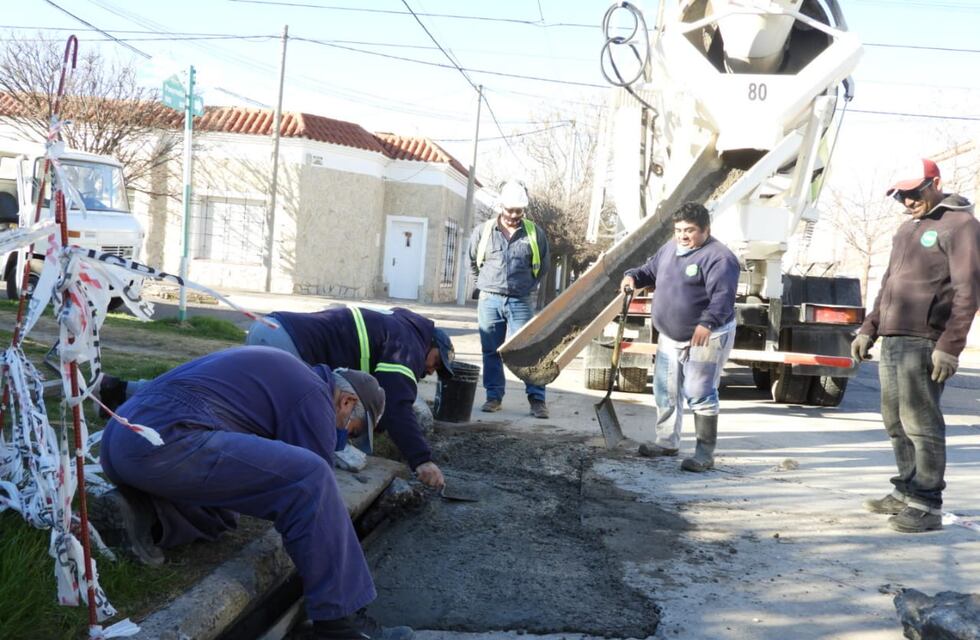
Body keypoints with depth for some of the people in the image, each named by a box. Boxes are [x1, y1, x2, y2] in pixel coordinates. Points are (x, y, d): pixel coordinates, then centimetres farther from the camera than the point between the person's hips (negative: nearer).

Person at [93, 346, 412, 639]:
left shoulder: (287, 372, 29)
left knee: (224, 511, 29)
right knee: (310, 478, -15)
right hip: (163, 439, -10)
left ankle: (139, 514, 3)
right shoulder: (314, 396, 1)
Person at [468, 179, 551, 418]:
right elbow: (473, 262, 17)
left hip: (521, 302, -1)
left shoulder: (535, 233, 1)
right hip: (490, 300, 1)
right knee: (491, 352, 6)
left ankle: (537, 398, 0)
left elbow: (542, 266, 14)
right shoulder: (483, 231, 2)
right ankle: (494, 396, 15)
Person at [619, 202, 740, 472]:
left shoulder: (719, 257, -18)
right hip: (670, 338, 9)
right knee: (665, 392, 16)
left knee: (700, 395, -6)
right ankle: (667, 441, 32)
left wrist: (707, 323, -42)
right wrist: (634, 276, 0)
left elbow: (722, 297, -28)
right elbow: (651, 271, 22)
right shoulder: (670, 249, 8)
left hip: (704, 339, -9)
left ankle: (705, 454, 3)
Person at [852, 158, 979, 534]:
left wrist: (950, 346, -19)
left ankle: (927, 506, -2)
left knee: (921, 424, -7)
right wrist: (868, 329, 20)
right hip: (892, 341, 8)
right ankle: (906, 493, 22)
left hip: (922, 343, -8)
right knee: (896, 423, 12)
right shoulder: (906, 229, 21)